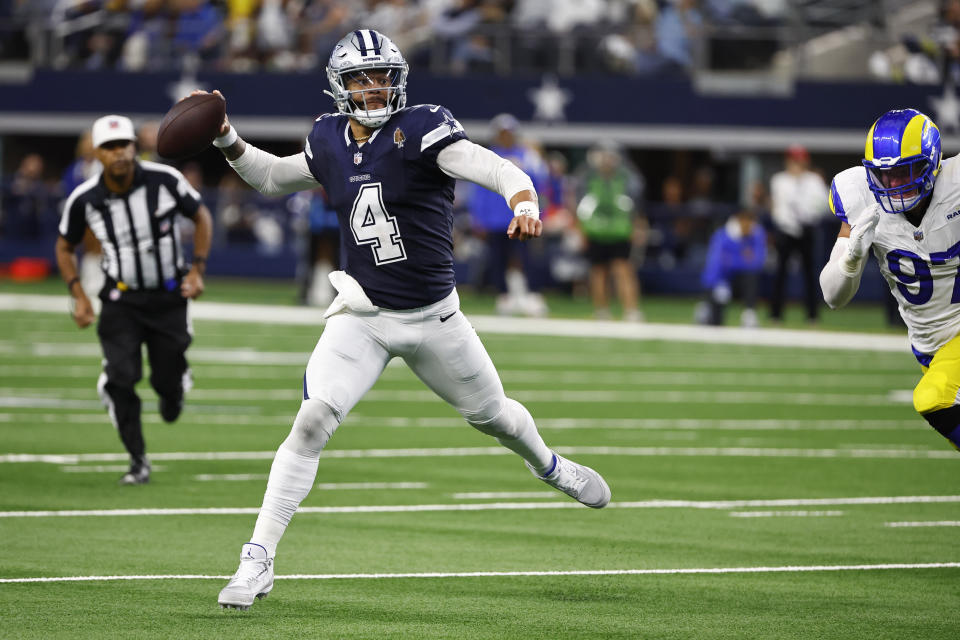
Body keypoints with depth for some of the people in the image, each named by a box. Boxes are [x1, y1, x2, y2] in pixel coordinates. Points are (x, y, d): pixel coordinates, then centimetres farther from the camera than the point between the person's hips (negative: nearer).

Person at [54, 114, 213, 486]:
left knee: (169, 382, 2)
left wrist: (197, 270, -5)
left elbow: (201, 217, 3)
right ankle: (138, 461, -1)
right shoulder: (84, 200, -11)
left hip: (168, 298, 0)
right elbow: (65, 248, 6)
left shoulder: (164, 181, -14)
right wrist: (78, 295, -5)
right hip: (121, 299, 0)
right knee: (120, 379, -16)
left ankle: (171, 389, 43)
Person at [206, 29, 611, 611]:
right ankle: (259, 559, -16)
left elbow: (497, 169, -26)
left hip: (433, 318, -1)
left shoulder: (421, 129, -15)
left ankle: (547, 465, 55)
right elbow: (272, 178, 18)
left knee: (492, 415, 19)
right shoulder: (331, 142, 0)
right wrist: (228, 139, 2)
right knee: (313, 420, -19)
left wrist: (524, 204, -47)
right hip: (362, 317, 1)